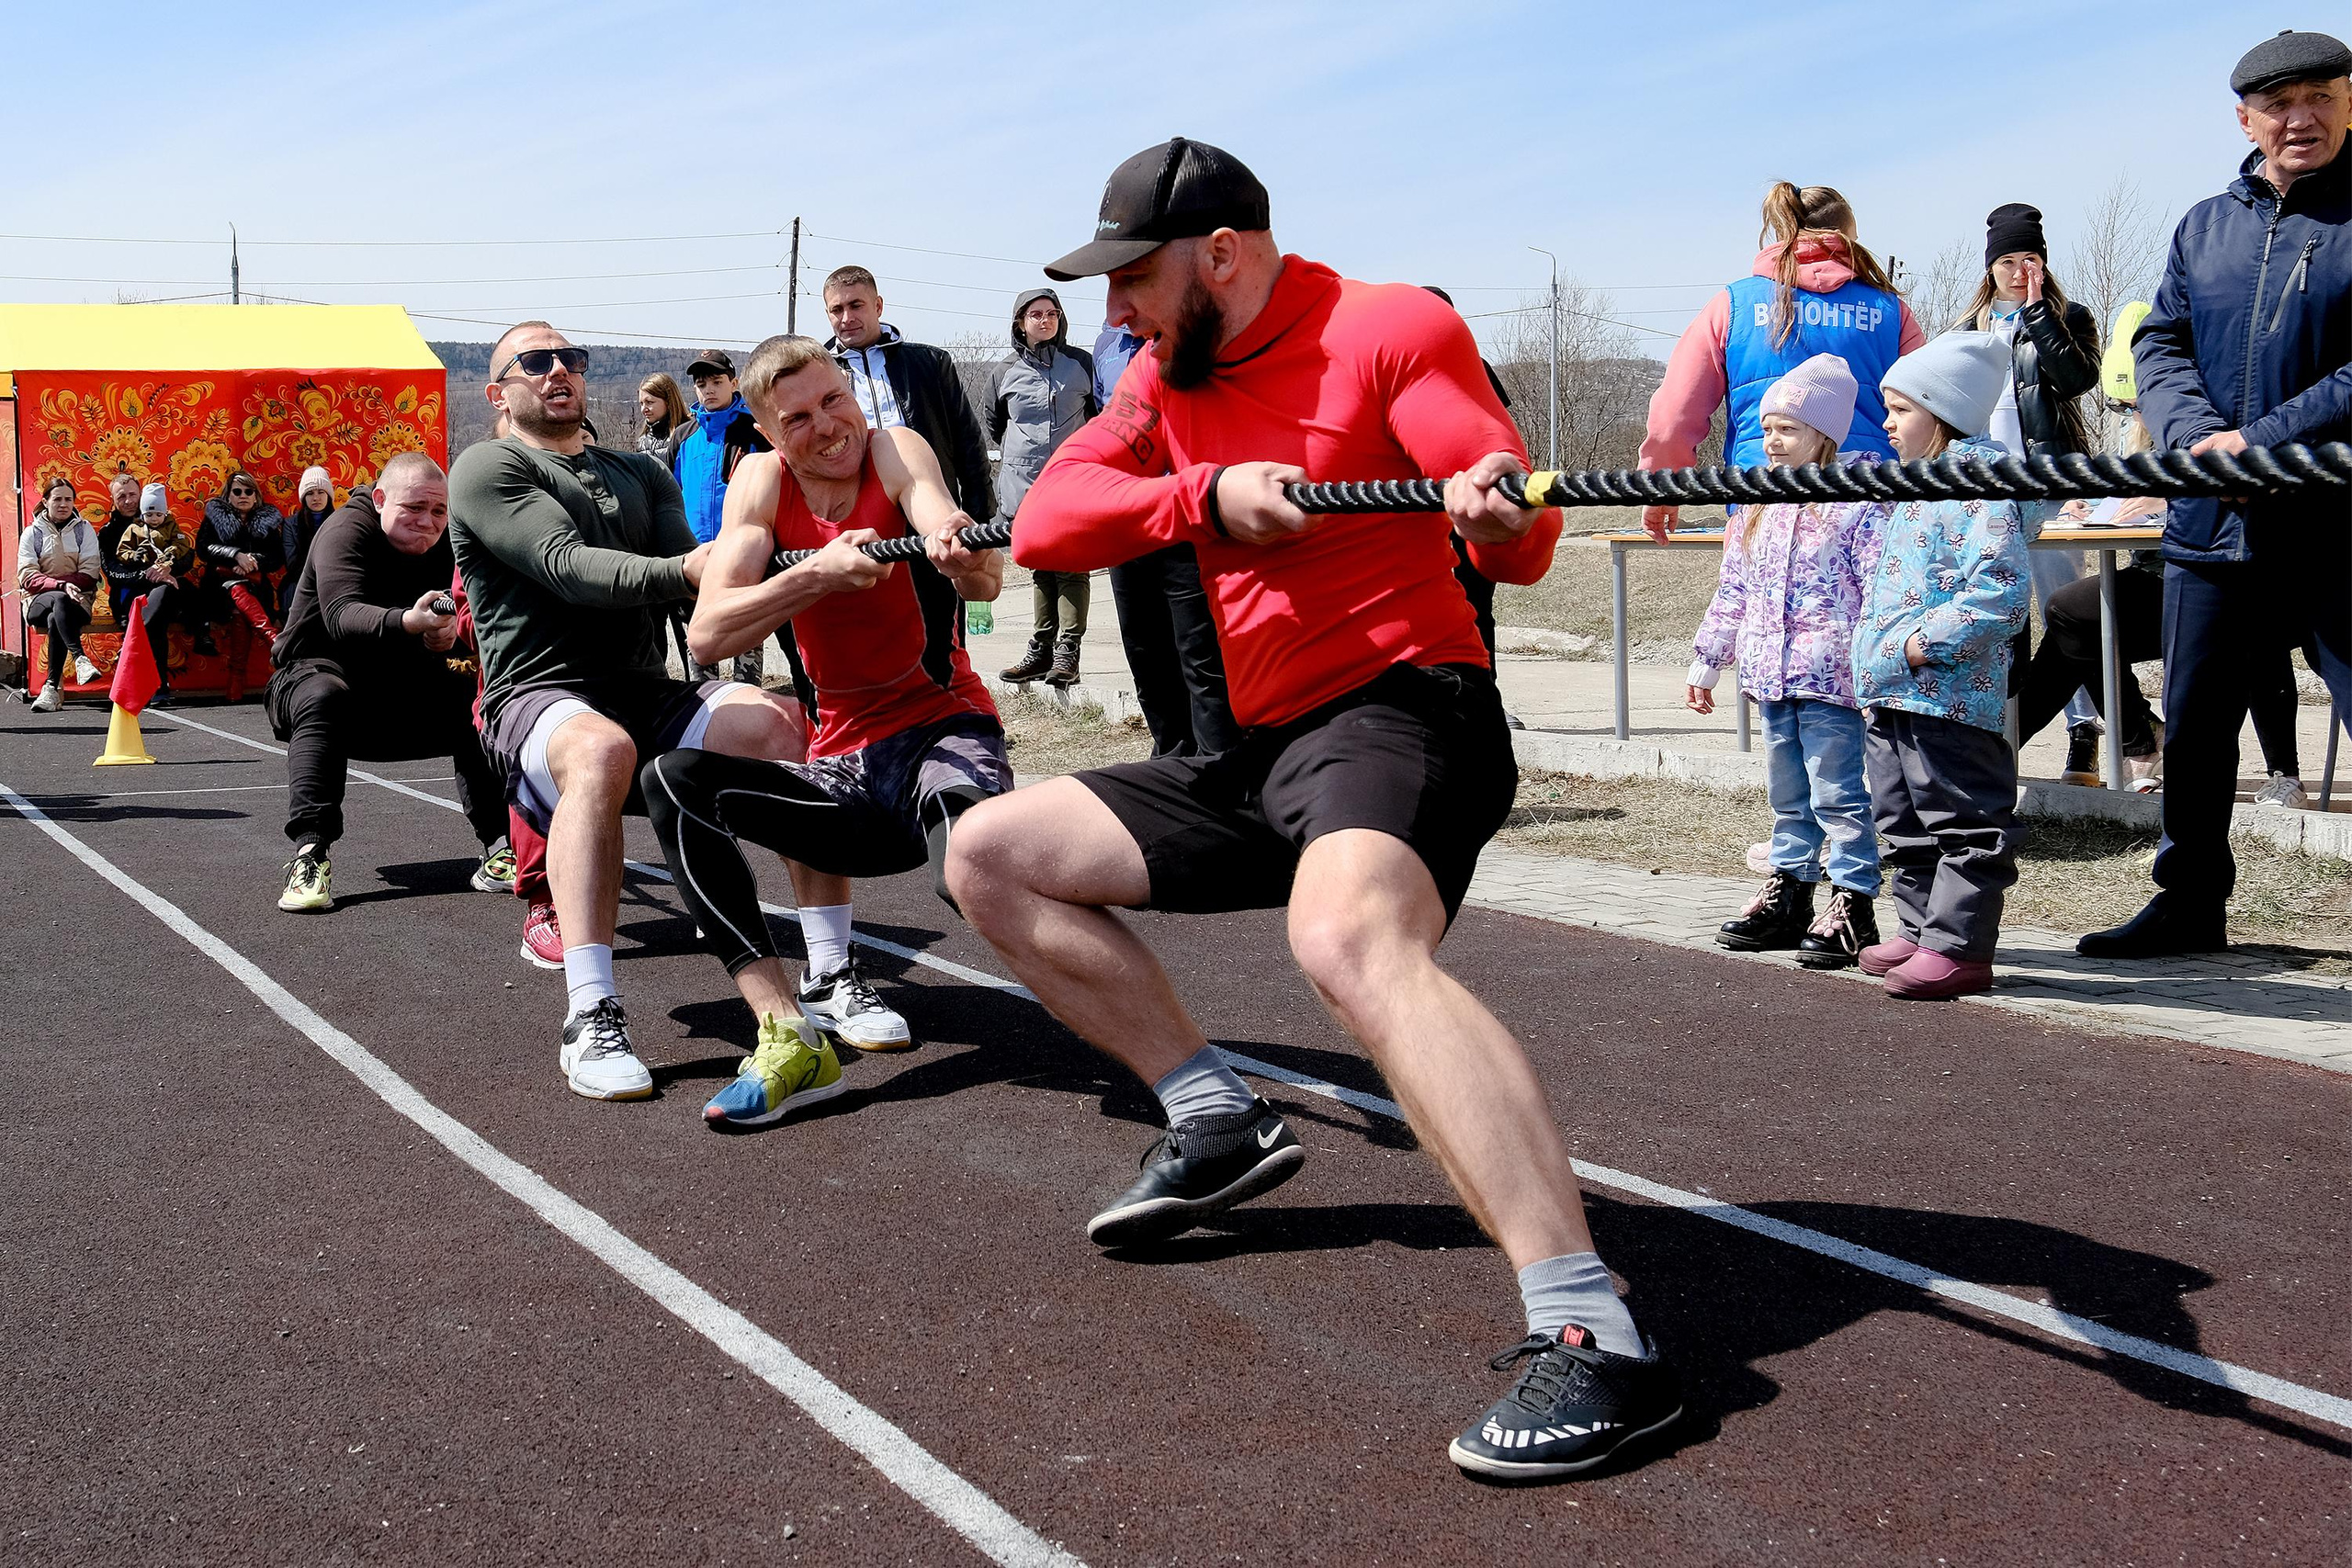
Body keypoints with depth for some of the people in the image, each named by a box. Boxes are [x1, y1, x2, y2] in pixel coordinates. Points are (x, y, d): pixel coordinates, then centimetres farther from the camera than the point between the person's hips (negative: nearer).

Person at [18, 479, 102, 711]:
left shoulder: (84, 530, 12)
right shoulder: (32, 533, 12)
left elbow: (89, 575, 1)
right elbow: (26, 576, -1)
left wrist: (55, 583, -12)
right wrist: (60, 586, -20)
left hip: (78, 600, 0)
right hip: (38, 602, 0)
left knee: (55, 620, -35)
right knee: (60, 601, -37)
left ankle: (52, 687, -35)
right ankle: (79, 658, -52)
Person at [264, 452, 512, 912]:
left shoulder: (444, 543, -2)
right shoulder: (346, 531, -20)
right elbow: (341, 614, -38)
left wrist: (451, 637, -35)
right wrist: (408, 623, -58)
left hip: (402, 685, 5)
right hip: (318, 668, -5)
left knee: (472, 695, -18)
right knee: (324, 698, -37)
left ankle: (497, 846, -17)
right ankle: (309, 854, -43)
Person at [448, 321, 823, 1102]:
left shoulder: (639, 473, 23)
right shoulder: (488, 468, 4)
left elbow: (696, 582, 7)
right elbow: (567, 566, -15)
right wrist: (681, 571, -32)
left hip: (651, 694, 5)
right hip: (539, 700, -5)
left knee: (775, 724, -25)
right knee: (601, 749, -40)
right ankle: (590, 1021, -43)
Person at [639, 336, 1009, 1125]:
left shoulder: (895, 452, -7)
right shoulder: (761, 482, 1)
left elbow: (982, 575, -27)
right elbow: (708, 634, -12)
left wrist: (966, 559, -53)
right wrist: (820, 572, -28)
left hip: (943, 728, -4)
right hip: (844, 770, 4)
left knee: (955, 803, -39)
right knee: (671, 780, -18)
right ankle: (790, 1037, -28)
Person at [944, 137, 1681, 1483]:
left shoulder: (1392, 328, -7)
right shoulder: (1171, 375, 14)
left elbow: (1523, 542, -18)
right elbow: (1043, 525, 1)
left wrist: (1497, 512, -42)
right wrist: (1210, 494, -14)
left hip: (1403, 707, -9)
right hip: (1265, 747, 9)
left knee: (1350, 935, -40)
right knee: (990, 856, 13)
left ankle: (1595, 1338, -46)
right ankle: (1221, 1123, 13)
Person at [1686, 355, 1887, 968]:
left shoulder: (1855, 505, -8)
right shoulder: (1757, 508, 13)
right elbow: (1733, 591, 20)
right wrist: (1706, 663, 20)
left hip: (1831, 680, -7)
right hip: (1771, 677, 7)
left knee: (1837, 792, -4)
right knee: (1787, 794, 16)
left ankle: (1852, 904, 3)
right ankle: (1788, 891, 26)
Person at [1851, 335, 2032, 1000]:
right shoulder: (1911, 485, 19)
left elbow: (2001, 588, -23)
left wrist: (1928, 641, -23)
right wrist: (1871, 662, 20)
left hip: (1949, 694, -11)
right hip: (1890, 695, 11)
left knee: (1962, 821, -3)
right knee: (1907, 823, 16)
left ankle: (1959, 945, 0)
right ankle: (1921, 932, 26)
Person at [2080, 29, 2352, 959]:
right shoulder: (2205, 227, 14)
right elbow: (2159, 345, 9)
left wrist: (2261, 440, -18)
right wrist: (2199, 434, -10)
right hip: (2215, 525, 5)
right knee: (2192, 727, 13)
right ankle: (2191, 901, 28)